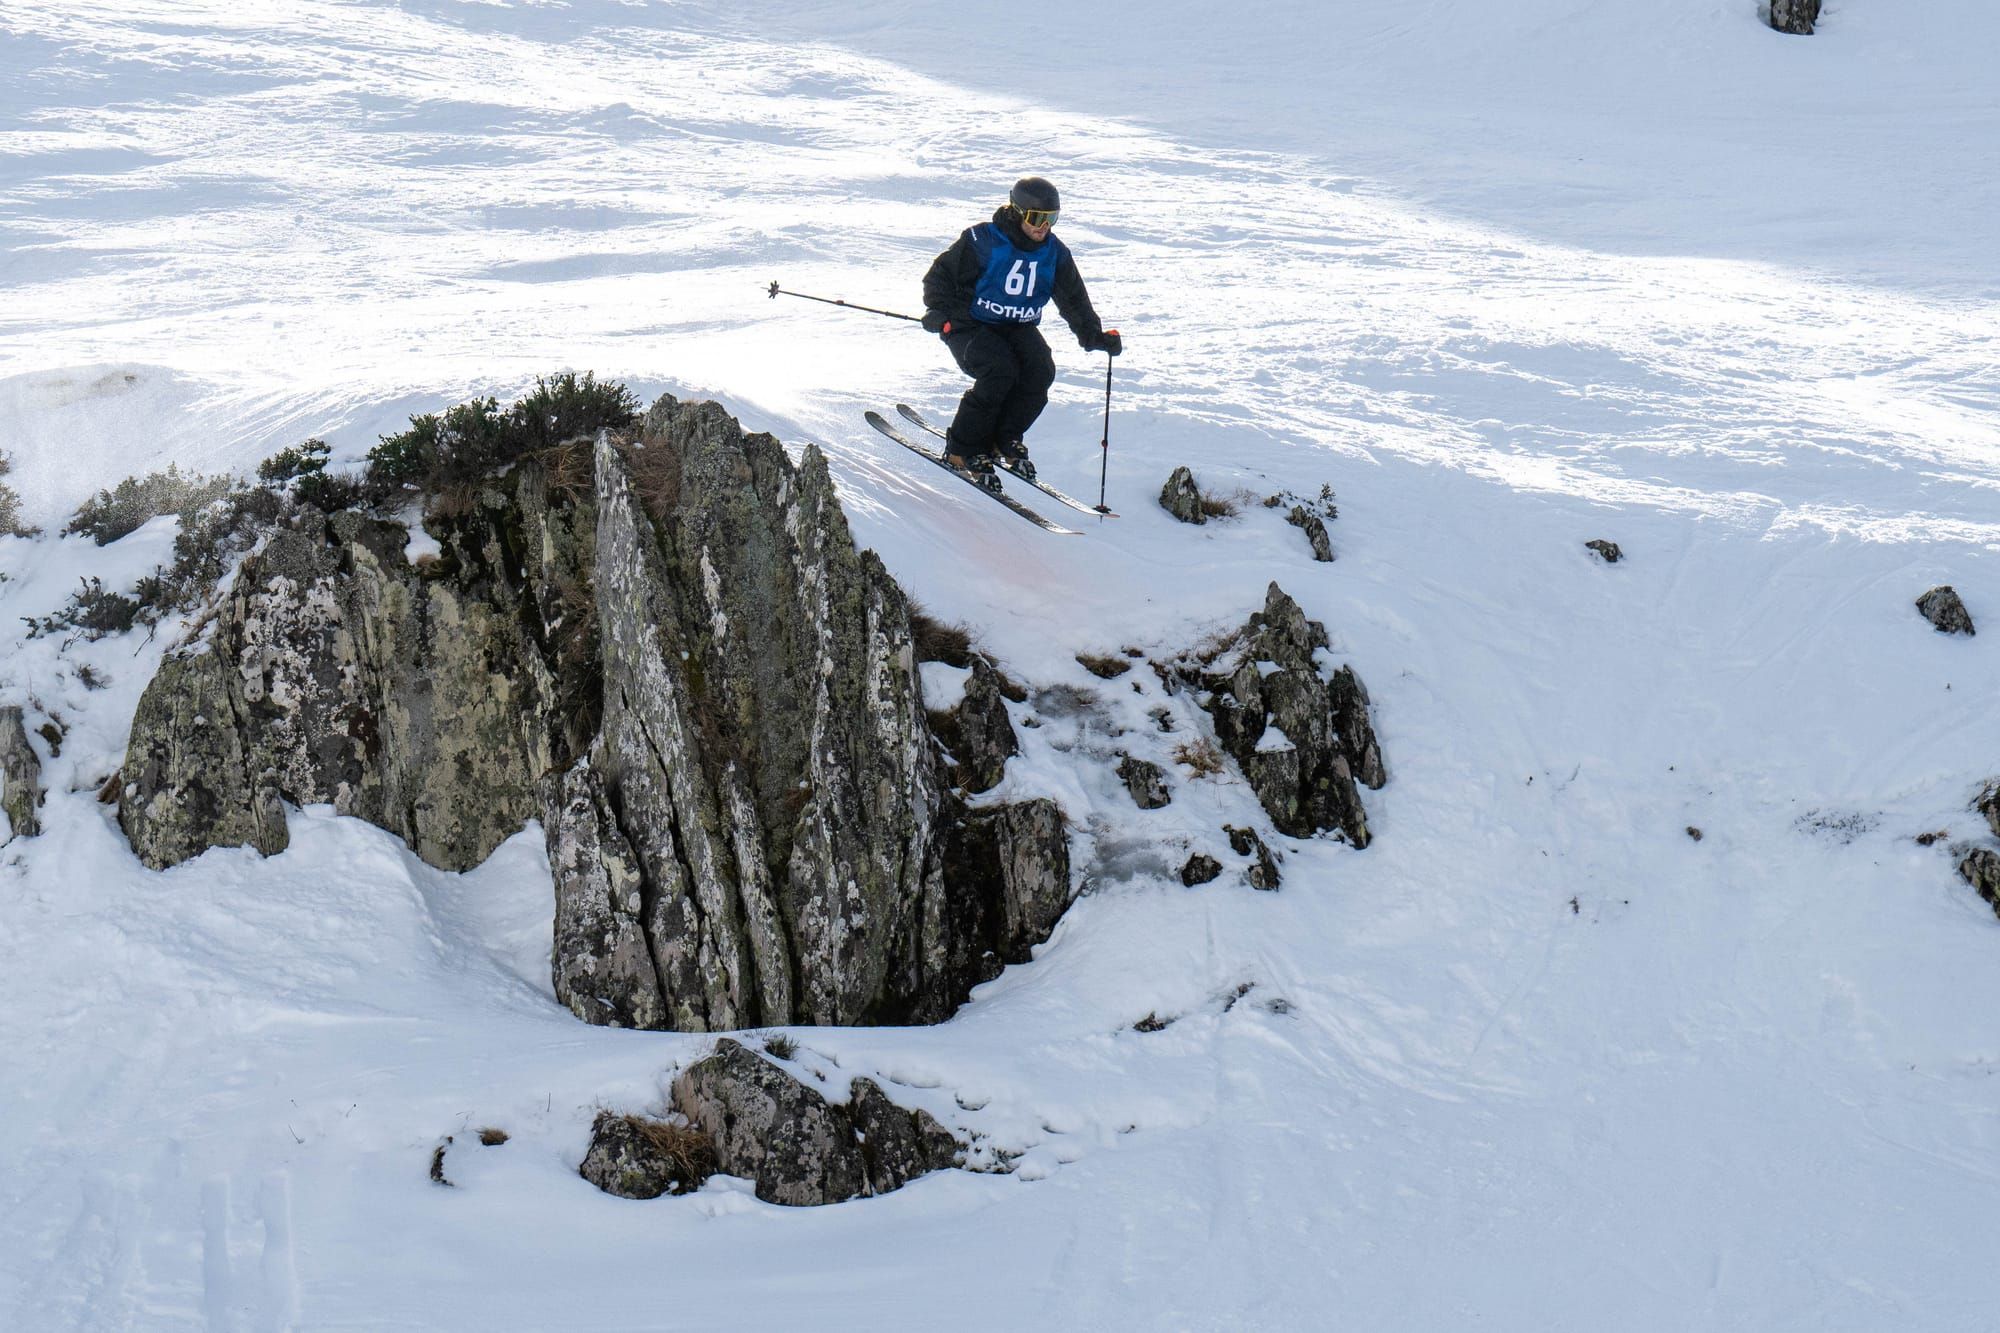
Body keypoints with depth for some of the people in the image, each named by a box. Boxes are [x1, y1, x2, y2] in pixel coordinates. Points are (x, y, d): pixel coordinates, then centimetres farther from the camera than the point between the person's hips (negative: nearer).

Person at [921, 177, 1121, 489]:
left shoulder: (1054, 253, 2)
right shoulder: (982, 241, -14)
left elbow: (1074, 299, 8)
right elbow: (940, 276, -8)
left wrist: (1094, 335, -6)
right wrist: (940, 314, -24)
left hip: (1018, 329, 5)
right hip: (970, 326, -5)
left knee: (1041, 371, -23)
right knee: (1000, 372, -31)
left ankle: (1005, 438, 0)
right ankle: (963, 450, -15)